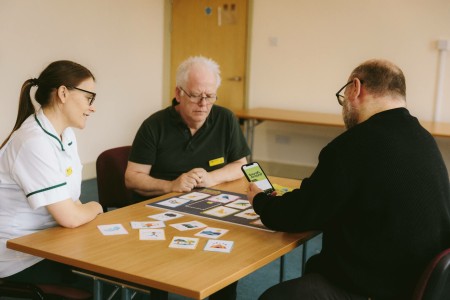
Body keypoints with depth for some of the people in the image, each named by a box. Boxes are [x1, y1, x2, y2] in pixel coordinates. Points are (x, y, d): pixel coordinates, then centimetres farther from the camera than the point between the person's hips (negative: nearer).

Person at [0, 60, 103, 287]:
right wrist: (95, 208, -4)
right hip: (22, 257, -8)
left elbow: (68, 204, 6)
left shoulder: (66, 134, 5)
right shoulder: (34, 143, -23)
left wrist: (85, 210, -13)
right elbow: (70, 217, -23)